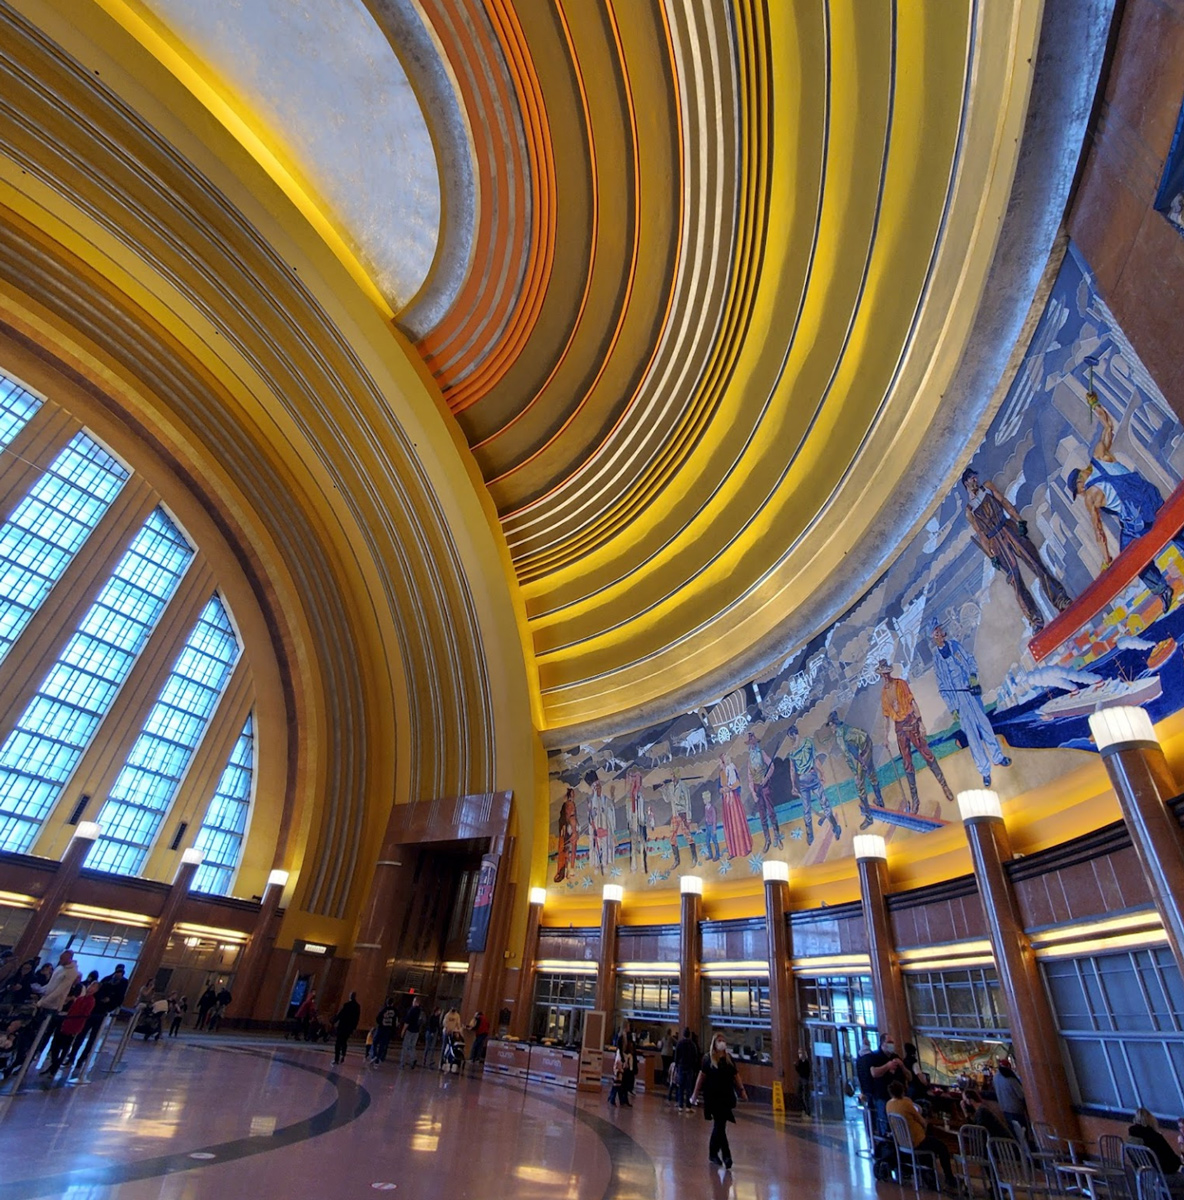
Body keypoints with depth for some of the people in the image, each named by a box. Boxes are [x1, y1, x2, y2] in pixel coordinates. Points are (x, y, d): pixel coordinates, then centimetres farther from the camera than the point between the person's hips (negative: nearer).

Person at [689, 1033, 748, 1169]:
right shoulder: (708, 1059, -8)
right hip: (713, 1096, -5)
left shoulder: (728, 1058, 6)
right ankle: (726, 1155, 2)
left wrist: (742, 1090, 3)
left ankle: (713, 1153, 25)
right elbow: (701, 1076, -8)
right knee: (720, 1125, -6)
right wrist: (695, 1094, -9)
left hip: (727, 1095, 5)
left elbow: (736, 1075, 10)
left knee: (719, 1125, 10)